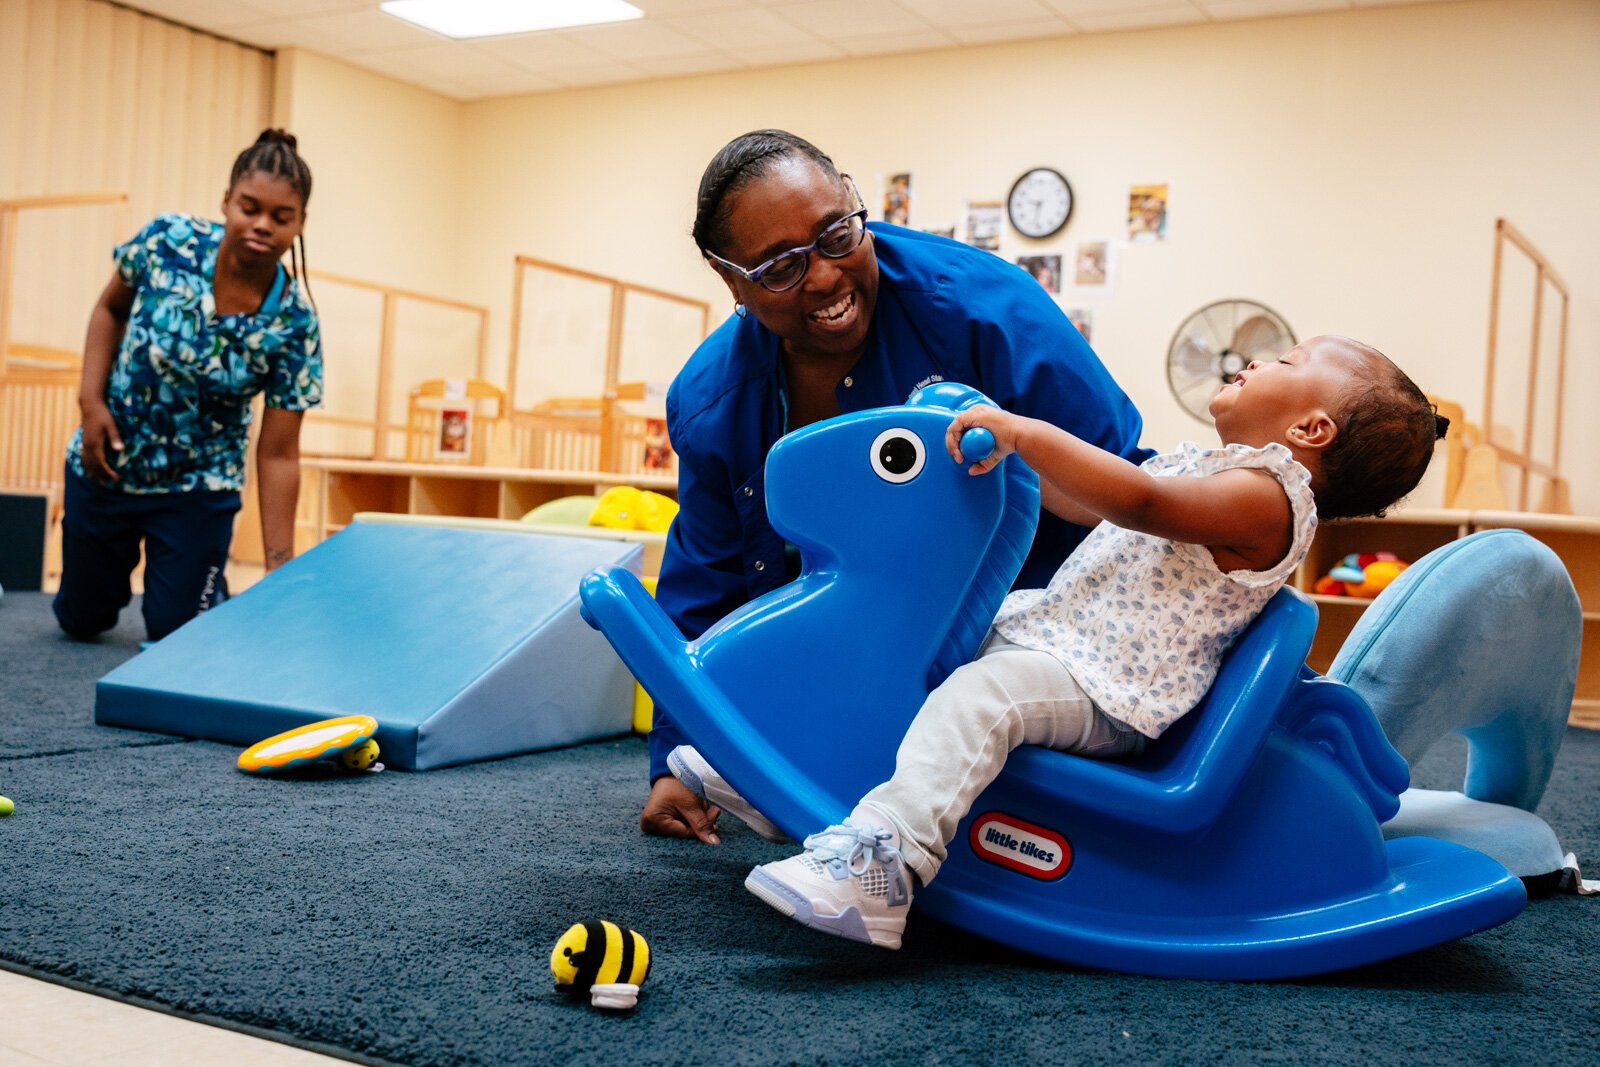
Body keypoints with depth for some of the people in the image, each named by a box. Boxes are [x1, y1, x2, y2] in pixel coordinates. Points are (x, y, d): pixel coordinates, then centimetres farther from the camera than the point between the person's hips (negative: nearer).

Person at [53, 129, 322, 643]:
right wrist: (92, 401, -10)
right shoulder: (168, 240, -19)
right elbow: (110, 309, 2)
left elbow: (278, 455, -19)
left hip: (199, 487, -2)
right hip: (104, 465, 2)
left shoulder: (293, 324, -22)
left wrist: (279, 570, -23)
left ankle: (194, 576, 37)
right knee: (81, 619, 17)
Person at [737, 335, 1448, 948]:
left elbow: (1139, 501, -32)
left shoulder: (1264, 494, -14)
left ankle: (880, 864, -45)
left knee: (979, 692, -35)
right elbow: (1087, 504, 30)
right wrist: (1007, 452, 21)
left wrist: (1023, 431, -29)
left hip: (1099, 690, -11)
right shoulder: (1200, 465, 21)